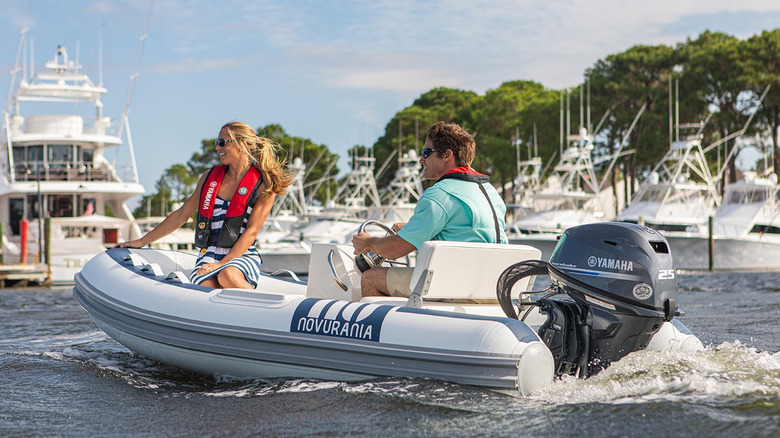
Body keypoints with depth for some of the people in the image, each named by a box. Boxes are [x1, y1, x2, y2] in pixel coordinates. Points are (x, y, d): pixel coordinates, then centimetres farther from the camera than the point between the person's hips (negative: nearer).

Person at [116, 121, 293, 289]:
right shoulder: (210, 177, 16)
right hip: (209, 255, 3)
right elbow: (181, 215, 21)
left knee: (227, 275, -39)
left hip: (243, 256, -3)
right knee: (208, 290, -32)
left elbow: (251, 231, -5)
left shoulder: (264, 185, 1)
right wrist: (142, 241, 21)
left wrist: (222, 264, -16)